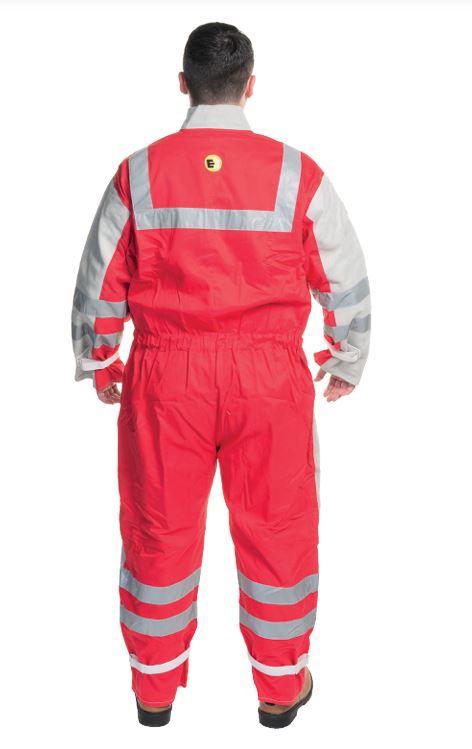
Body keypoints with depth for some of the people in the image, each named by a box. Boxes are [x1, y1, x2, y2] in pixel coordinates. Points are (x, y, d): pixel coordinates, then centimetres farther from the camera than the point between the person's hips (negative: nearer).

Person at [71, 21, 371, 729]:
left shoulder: (138, 174, -2)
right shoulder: (296, 173, -5)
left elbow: (100, 283, 4)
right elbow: (347, 282, 2)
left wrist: (98, 365, 20)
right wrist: (347, 365, 18)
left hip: (165, 376, 1)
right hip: (269, 376, 0)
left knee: (159, 528, 16)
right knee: (277, 529, 15)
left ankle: (155, 686, 35)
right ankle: (281, 685, 32)